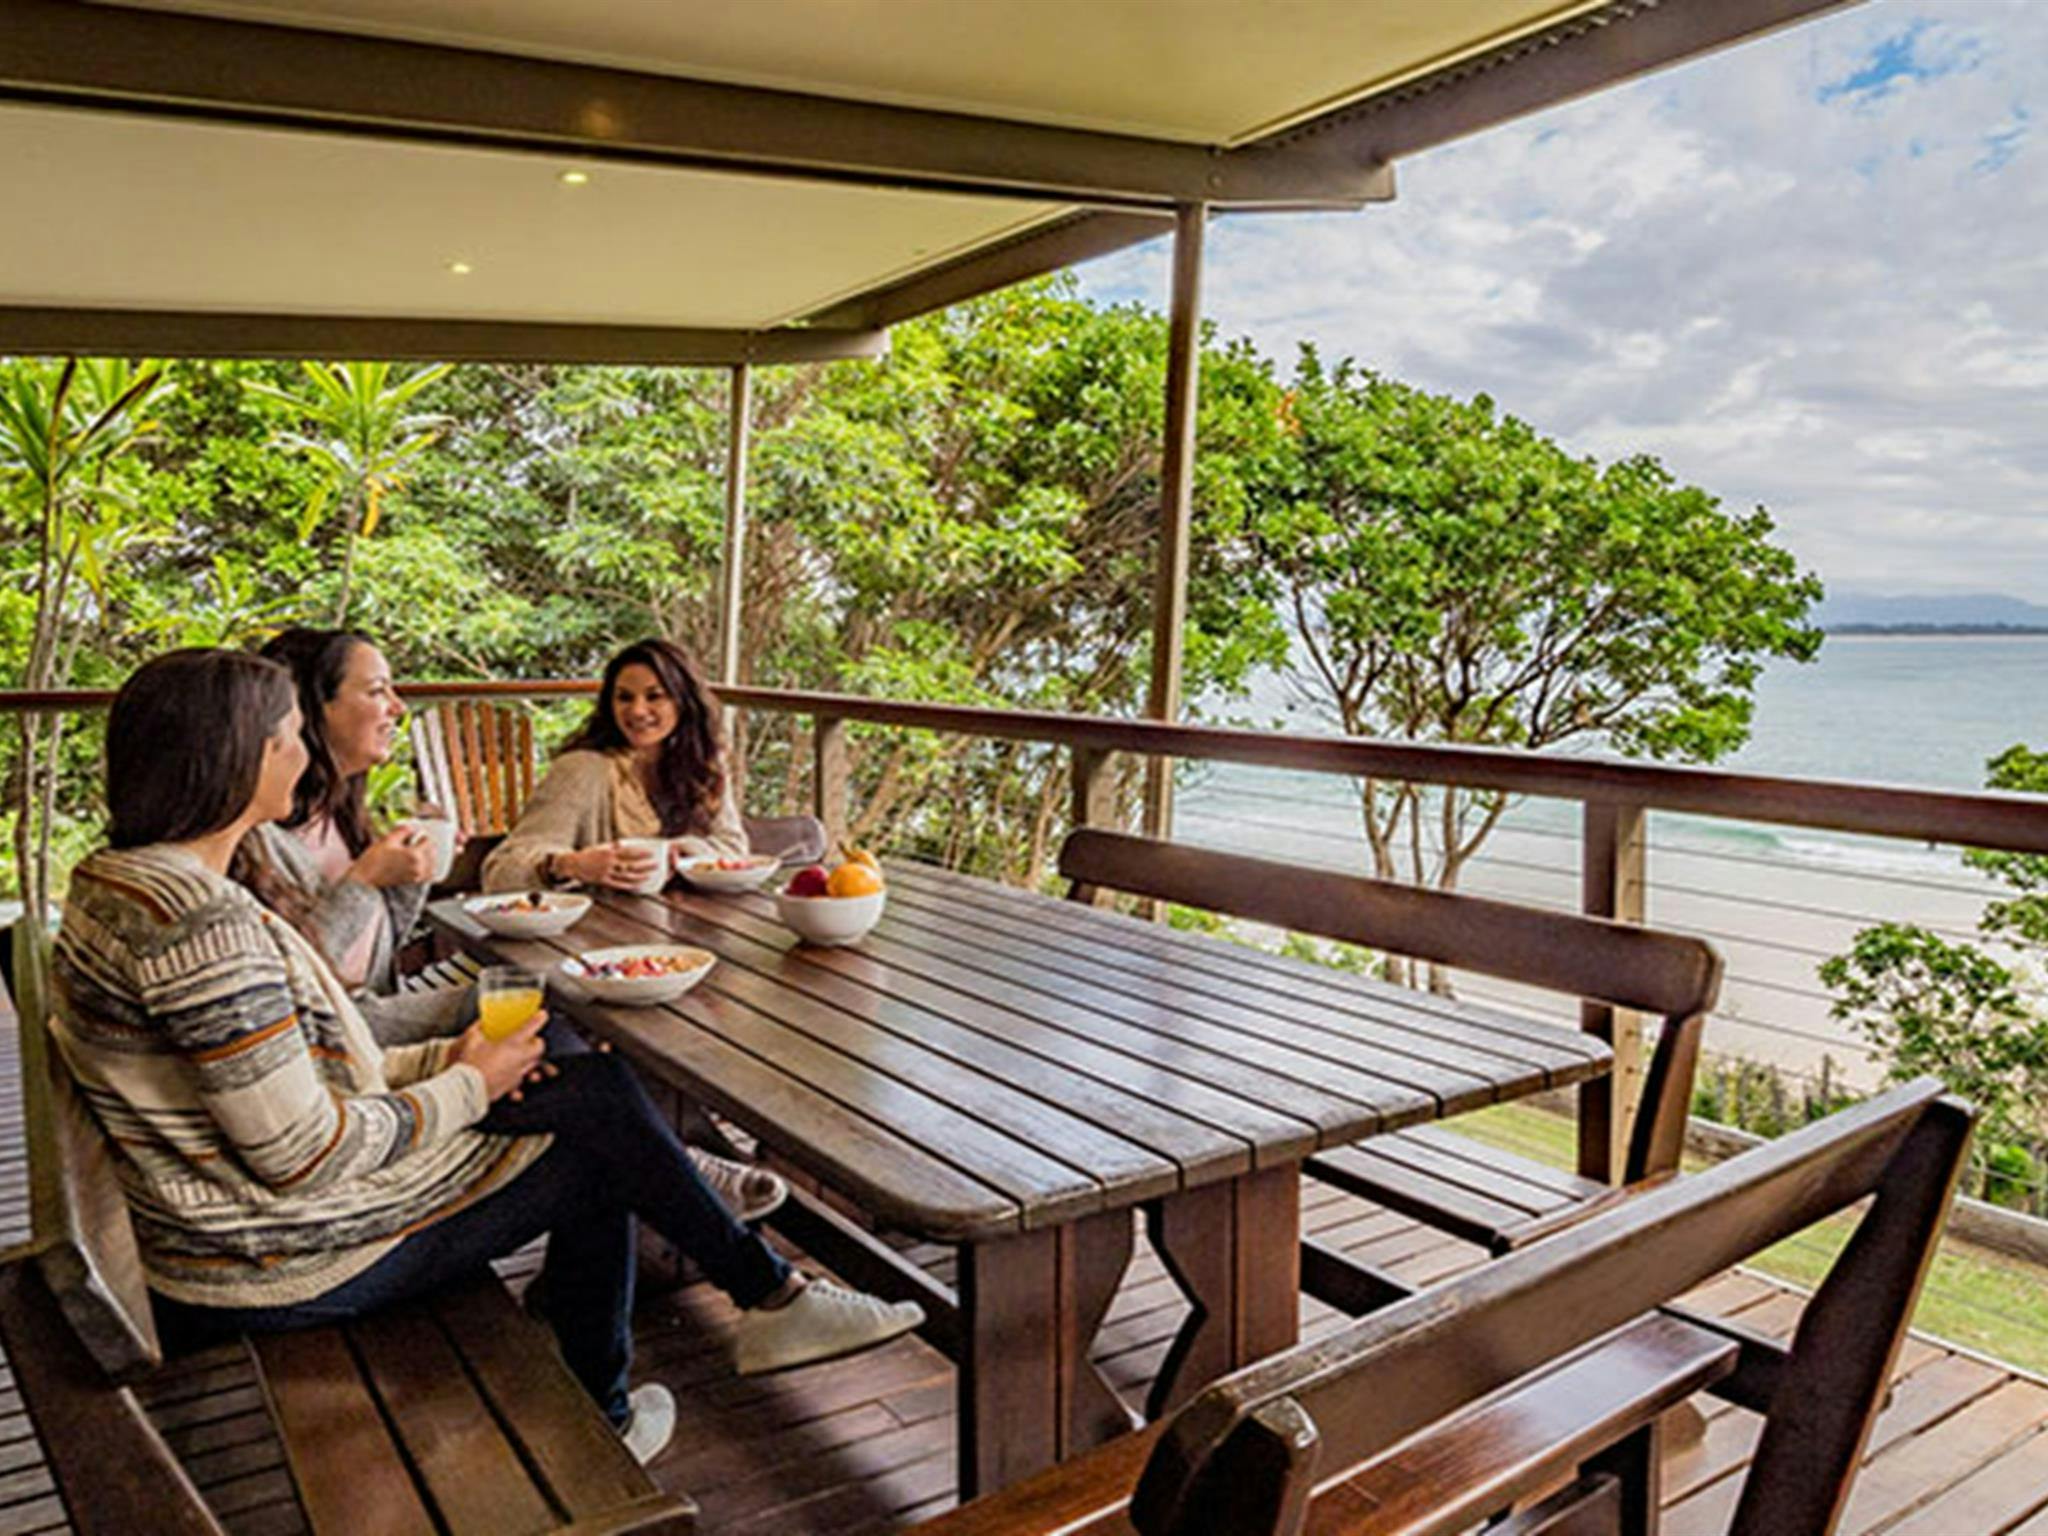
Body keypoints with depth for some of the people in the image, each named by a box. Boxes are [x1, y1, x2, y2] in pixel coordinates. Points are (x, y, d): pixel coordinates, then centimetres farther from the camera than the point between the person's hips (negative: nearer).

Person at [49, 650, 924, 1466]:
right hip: (285, 1264, -10)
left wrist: (447, 1059, 1)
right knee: (599, 1136, -4)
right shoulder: (200, 921, -27)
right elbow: (302, 1153, -27)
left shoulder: (124, 882, 7)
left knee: (595, 1087, 8)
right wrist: (466, 1087, -12)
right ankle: (770, 1296, 18)